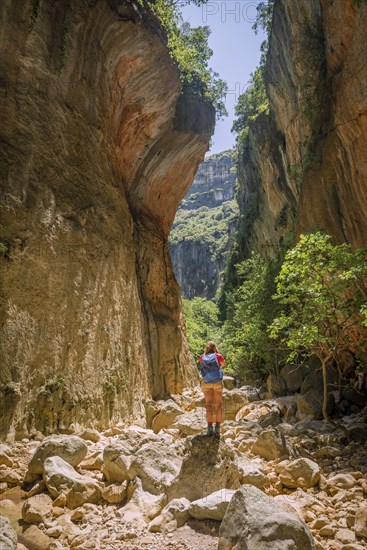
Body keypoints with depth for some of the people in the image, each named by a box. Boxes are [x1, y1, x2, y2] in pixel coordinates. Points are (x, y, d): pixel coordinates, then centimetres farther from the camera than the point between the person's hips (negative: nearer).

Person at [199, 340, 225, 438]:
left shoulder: (202, 358, -3)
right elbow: (223, 364, 13)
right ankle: (217, 429, 0)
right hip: (217, 382, -1)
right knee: (218, 405, 5)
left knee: (208, 405, 7)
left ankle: (210, 429, 1)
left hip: (206, 383, 1)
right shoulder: (218, 356, -7)